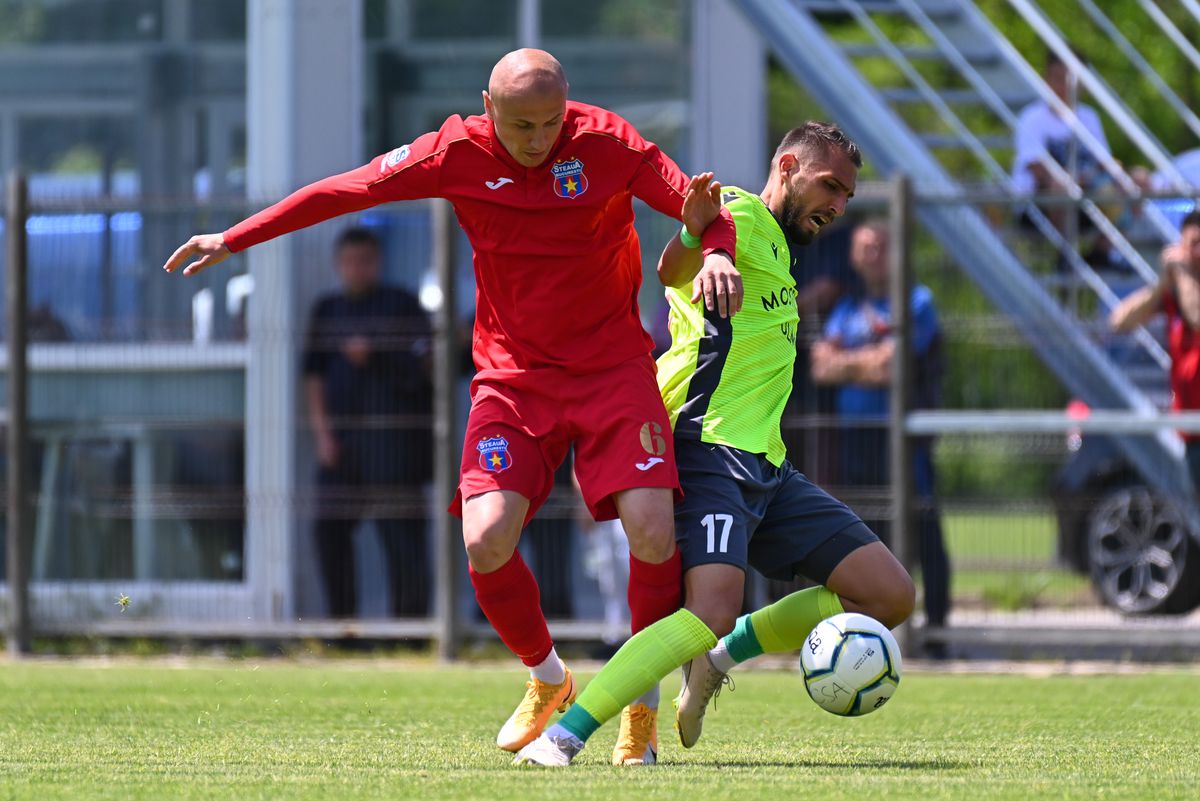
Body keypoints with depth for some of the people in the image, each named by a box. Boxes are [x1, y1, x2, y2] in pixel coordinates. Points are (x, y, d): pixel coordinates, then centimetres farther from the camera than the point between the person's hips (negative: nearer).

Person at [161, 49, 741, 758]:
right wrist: (235, 239, 7)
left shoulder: (607, 144, -10)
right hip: (513, 374, 1)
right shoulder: (460, 153, -5)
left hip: (613, 367, -1)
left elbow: (704, 208, -6)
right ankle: (548, 680, 11)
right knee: (487, 539, -17)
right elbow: (348, 190, 3)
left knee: (652, 531, -19)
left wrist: (716, 251, -30)